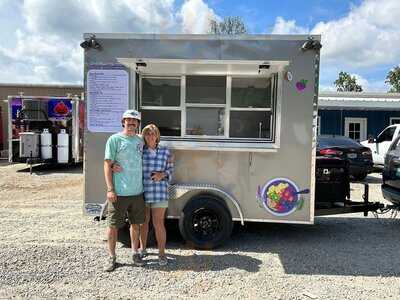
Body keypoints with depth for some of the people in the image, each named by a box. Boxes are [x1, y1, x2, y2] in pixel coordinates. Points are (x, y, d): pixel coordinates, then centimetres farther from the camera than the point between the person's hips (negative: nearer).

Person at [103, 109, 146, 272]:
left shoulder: (140, 141, 10)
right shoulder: (115, 139, -6)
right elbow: (108, 165, -8)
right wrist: (110, 189, -14)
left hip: (137, 191, 5)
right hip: (119, 192, -5)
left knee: (135, 224, 15)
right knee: (113, 225, 5)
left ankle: (135, 254, 31)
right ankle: (111, 257, 21)